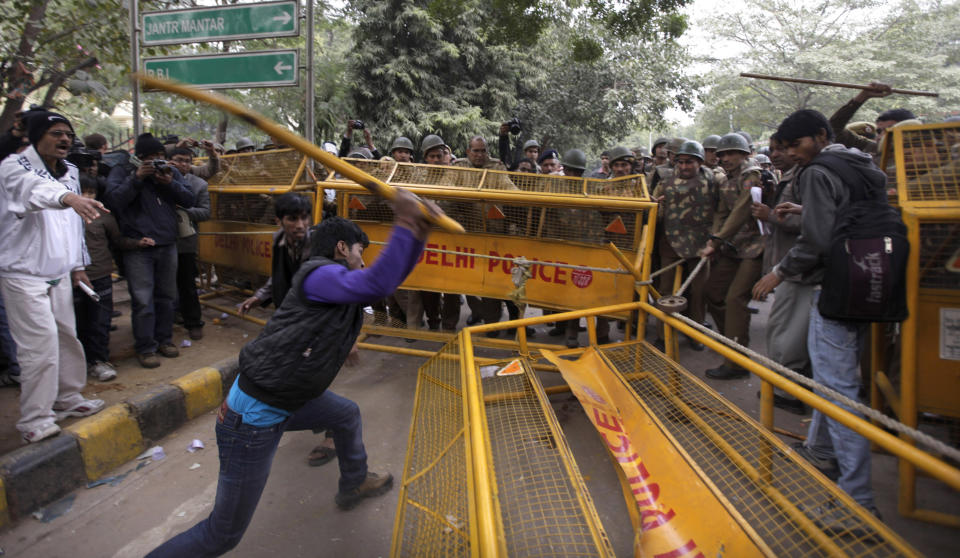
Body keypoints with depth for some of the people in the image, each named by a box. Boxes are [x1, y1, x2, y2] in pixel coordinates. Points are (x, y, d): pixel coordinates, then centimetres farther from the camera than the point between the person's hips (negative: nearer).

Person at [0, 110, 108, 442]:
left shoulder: (70, 172, 11)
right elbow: (36, 188, -38)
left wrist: (78, 265, 15)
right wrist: (69, 197, -58)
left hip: (59, 274, 7)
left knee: (66, 338, 13)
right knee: (40, 344, -9)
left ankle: (68, 399, 29)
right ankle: (34, 418, 3)